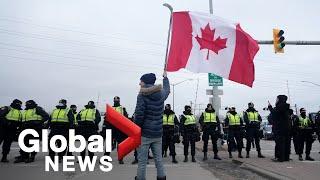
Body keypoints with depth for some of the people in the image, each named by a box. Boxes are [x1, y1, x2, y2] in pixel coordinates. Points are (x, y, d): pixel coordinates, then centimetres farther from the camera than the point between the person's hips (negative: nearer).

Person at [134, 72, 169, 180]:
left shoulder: (142, 95, -12)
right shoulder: (161, 94, 4)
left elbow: (139, 115, -19)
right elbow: (167, 89, 28)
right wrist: (165, 77, 44)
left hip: (144, 133, -5)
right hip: (158, 133, 5)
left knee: (142, 161, 3)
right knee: (158, 159, 15)